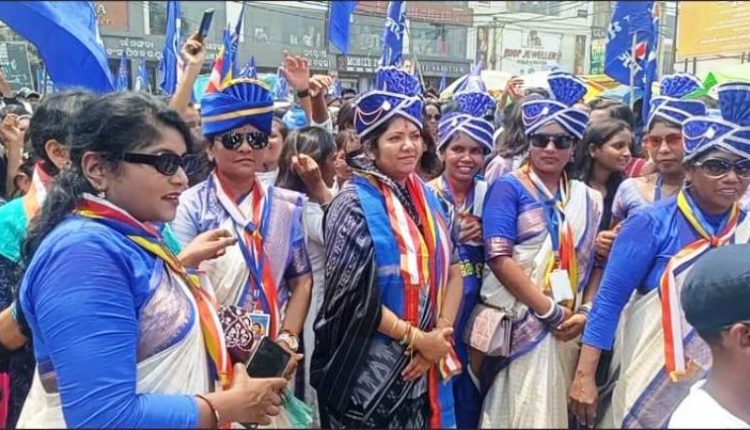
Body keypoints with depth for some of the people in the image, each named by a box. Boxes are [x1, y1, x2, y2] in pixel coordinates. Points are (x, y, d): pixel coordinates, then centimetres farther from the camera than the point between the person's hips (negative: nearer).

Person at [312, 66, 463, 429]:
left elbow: (451, 271, 7)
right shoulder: (354, 204, -12)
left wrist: (440, 334, -7)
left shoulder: (429, 198, 6)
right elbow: (351, 295, -16)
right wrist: (416, 338, -14)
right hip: (371, 370, -5)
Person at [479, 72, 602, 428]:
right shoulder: (509, 187, -4)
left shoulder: (588, 199, 11)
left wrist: (585, 311, -4)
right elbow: (499, 257, -14)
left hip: (568, 327, 5)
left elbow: (595, 264, 12)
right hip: (518, 323, -5)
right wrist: (550, 310, -15)